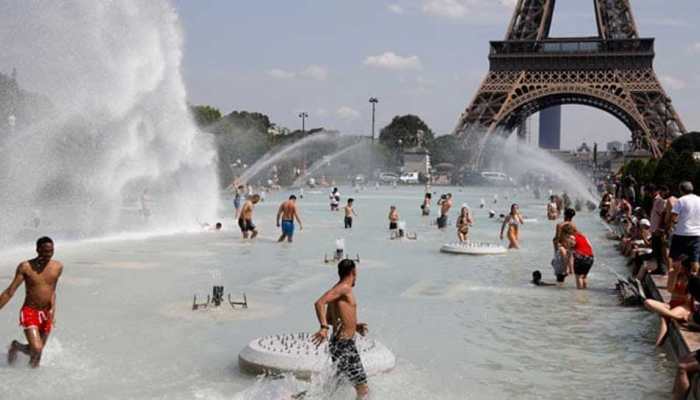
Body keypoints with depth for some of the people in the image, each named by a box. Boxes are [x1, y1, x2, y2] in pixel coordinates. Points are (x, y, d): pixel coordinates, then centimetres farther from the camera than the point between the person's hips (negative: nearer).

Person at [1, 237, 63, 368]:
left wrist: (53, 309, -4)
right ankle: (16, 346, 13)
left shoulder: (58, 267, -1)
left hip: (46, 314, 4)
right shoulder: (25, 267, -12)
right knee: (36, 349, -18)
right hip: (29, 312, -4)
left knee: (39, 351, 10)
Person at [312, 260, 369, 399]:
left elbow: (328, 319, 24)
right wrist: (324, 328, -36)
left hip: (342, 343, 10)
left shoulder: (339, 289, 14)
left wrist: (354, 325, 24)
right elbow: (319, 303, -28)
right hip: (344, 344, -10)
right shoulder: (344, 288, -14)